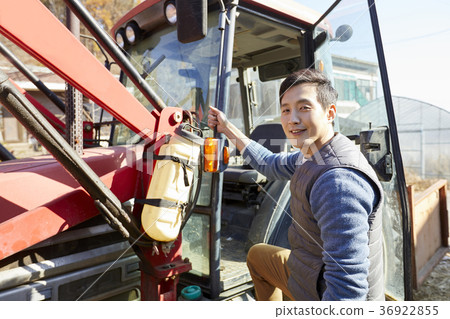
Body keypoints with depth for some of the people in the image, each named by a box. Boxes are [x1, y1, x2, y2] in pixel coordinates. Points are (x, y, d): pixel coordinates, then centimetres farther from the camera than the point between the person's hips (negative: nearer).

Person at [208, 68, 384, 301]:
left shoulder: (338, 181, -35)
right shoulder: (312, 157, -3)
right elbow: (272, 165, 15)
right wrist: (228, 129, 14)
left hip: (322, 295, -9)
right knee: (257, 254, 27)